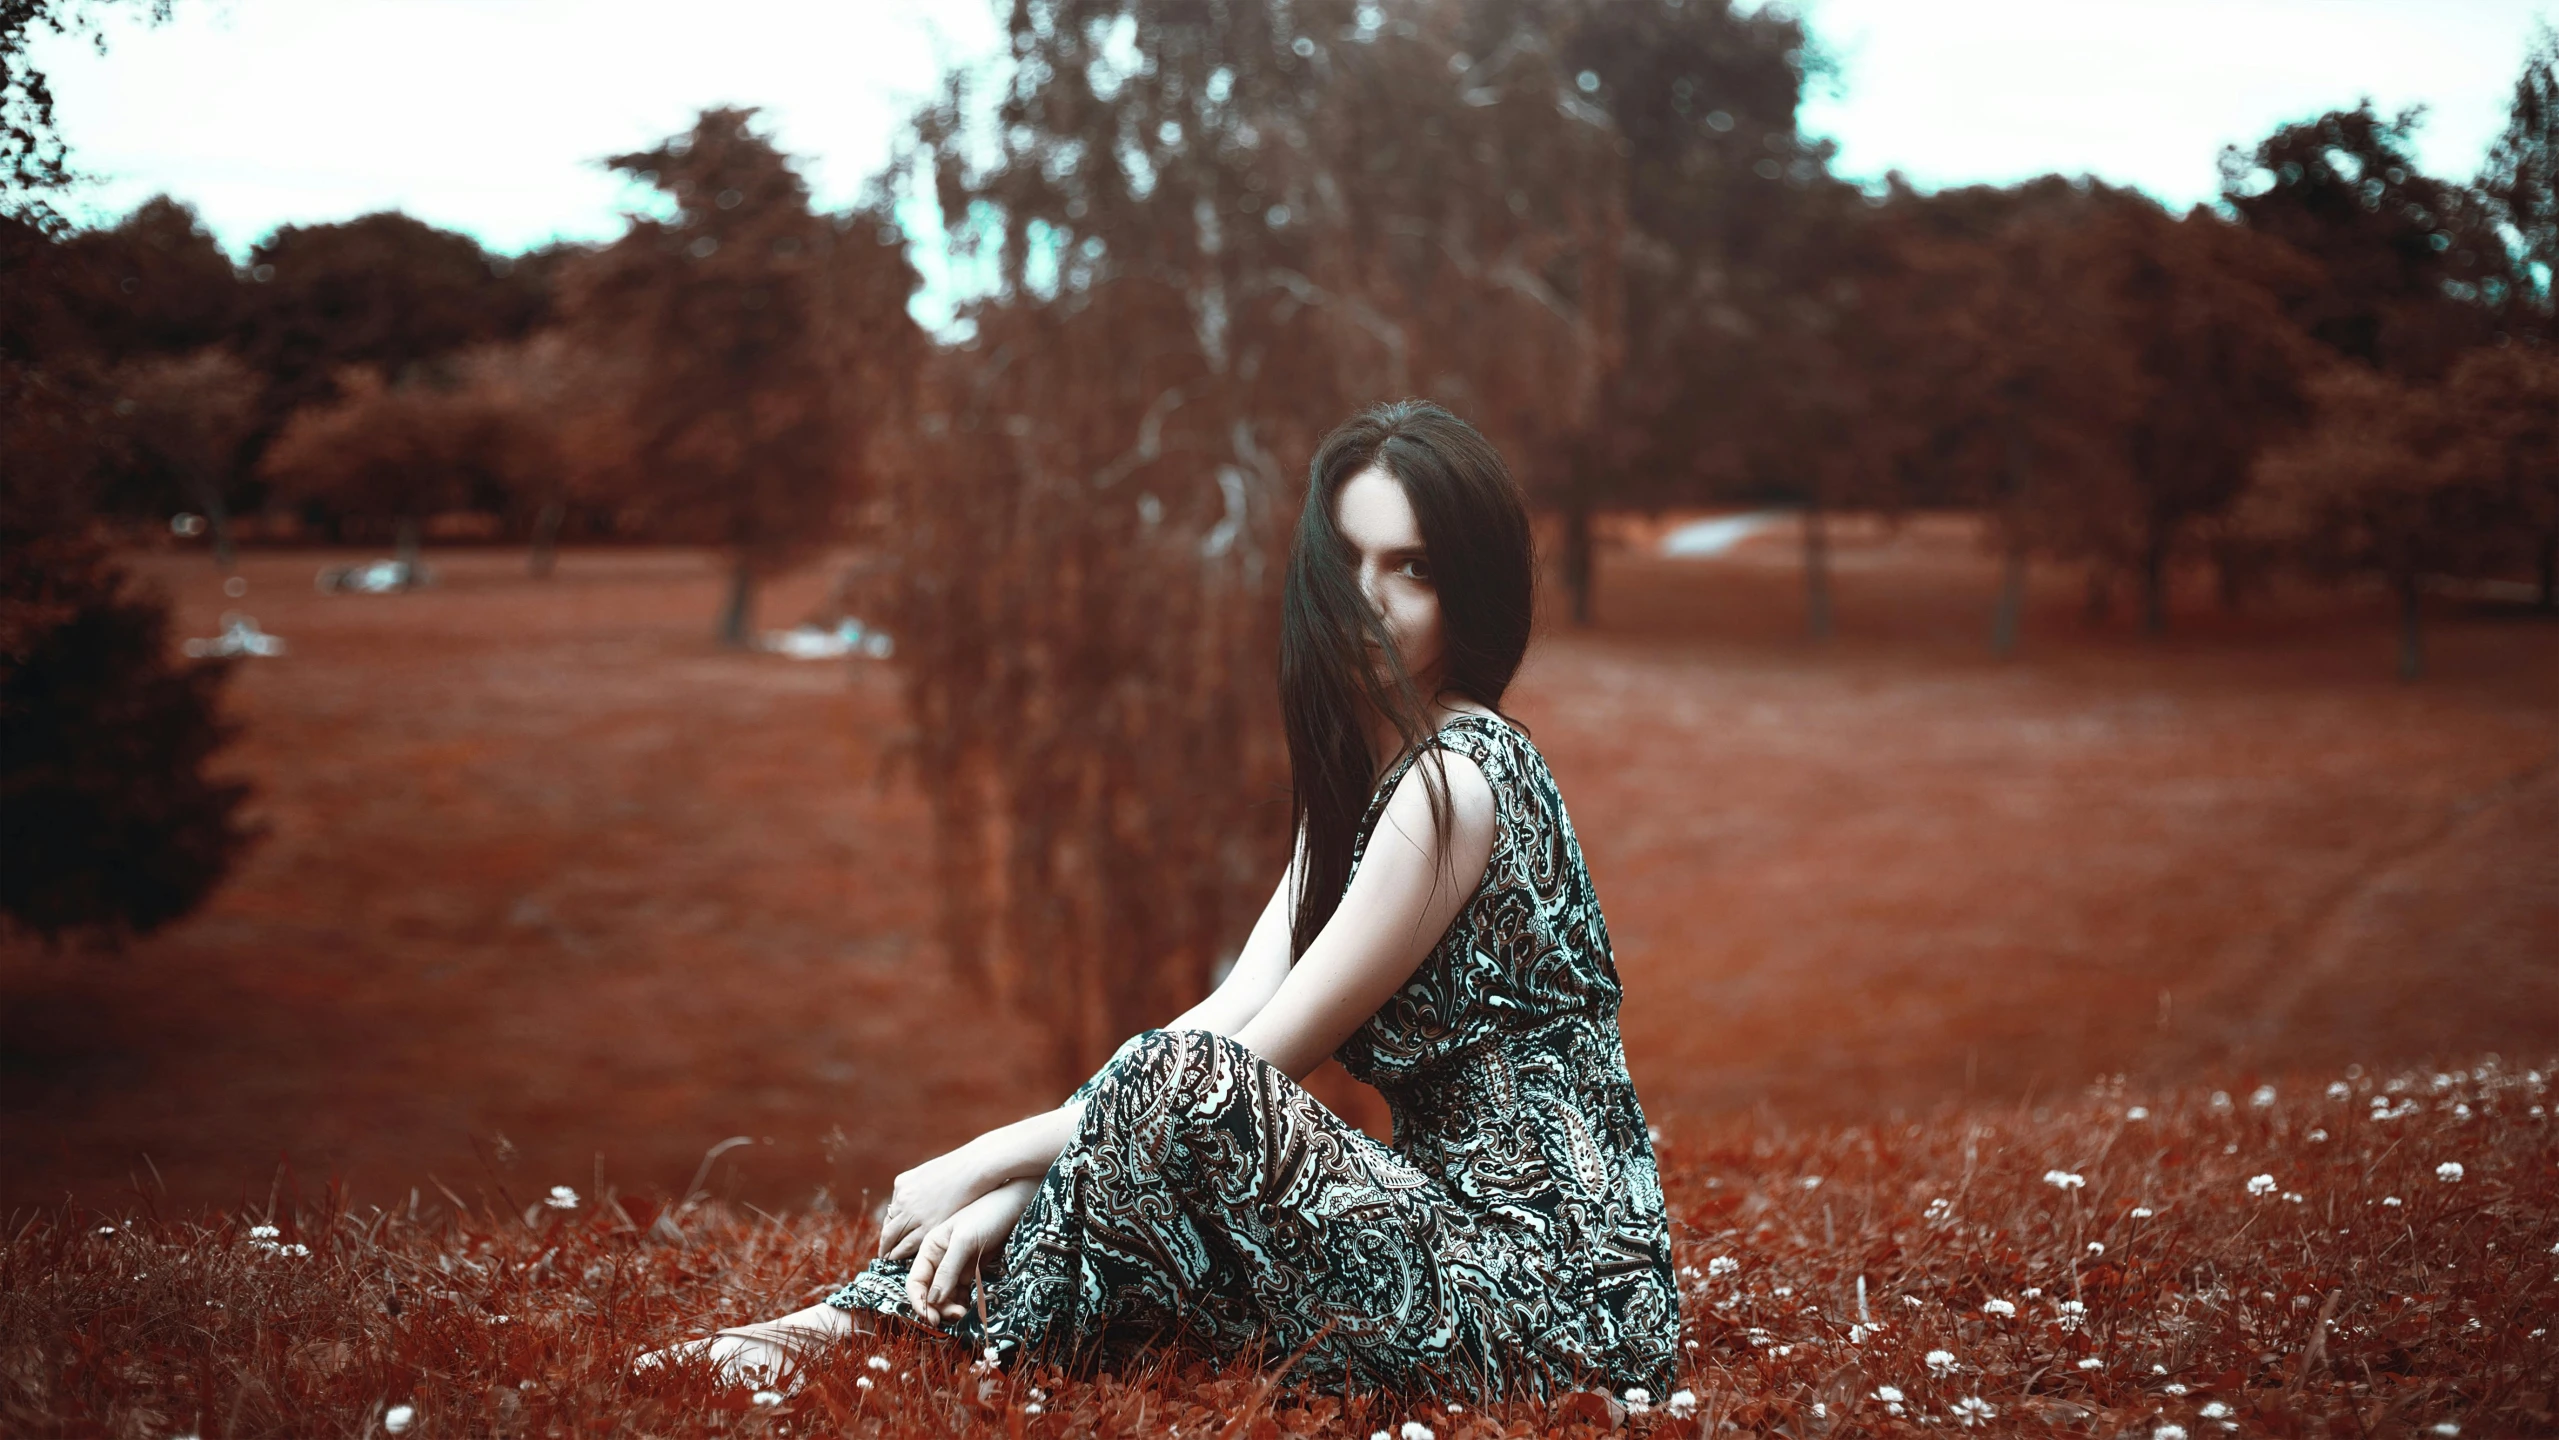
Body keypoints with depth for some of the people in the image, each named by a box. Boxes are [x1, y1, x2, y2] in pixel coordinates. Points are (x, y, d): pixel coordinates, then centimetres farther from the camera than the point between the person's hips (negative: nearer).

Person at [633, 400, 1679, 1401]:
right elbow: (1233, 1012, 4)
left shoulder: (1460, 775, -16)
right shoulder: (1360, 770, 13)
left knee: (1184, 1083, -24)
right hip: (1455, 1231, 9)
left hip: (1552, 1296, -9)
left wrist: (987, 1163, -10)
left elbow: (1258, 1056, -16)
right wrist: (1016, 1184, -8)